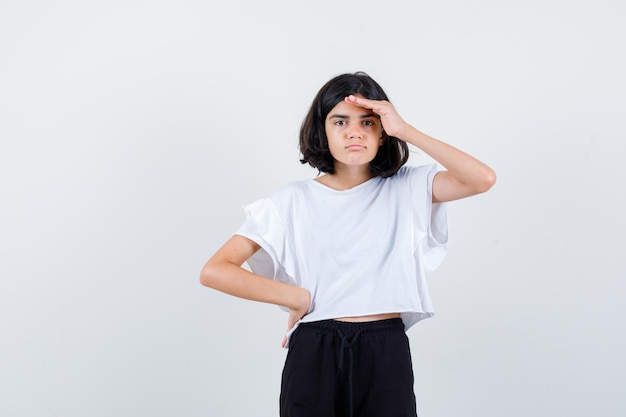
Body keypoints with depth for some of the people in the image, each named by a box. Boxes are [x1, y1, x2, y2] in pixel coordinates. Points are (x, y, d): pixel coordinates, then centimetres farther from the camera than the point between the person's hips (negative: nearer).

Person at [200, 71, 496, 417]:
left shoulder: (407, 188, 3)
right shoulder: (294, 200, 0)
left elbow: (483, 179, -14)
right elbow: (214, 272, -6)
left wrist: (406, 131, -15)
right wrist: (299, 298, -7)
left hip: (386, 353, 1)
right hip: (313, 354, 0)